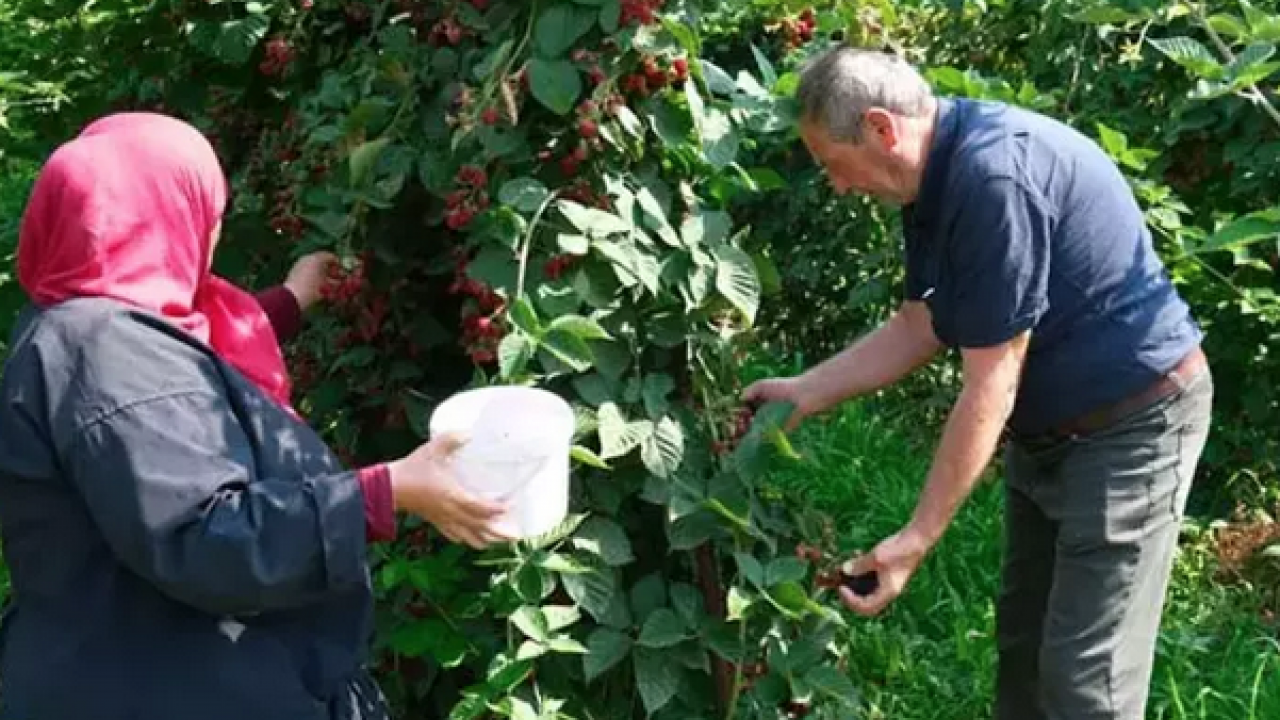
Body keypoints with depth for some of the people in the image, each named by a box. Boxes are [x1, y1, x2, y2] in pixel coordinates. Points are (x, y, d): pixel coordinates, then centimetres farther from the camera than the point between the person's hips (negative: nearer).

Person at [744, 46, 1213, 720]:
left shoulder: (995, 177, -30)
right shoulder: (938, 176, 1)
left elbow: (989, 388, -27)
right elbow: (921, 326, 11)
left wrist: (918, 536, -22)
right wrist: (809, 389, 6)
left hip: (1132, 422, -10)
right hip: (1049, 425, 10)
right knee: (1023, 645, 17)